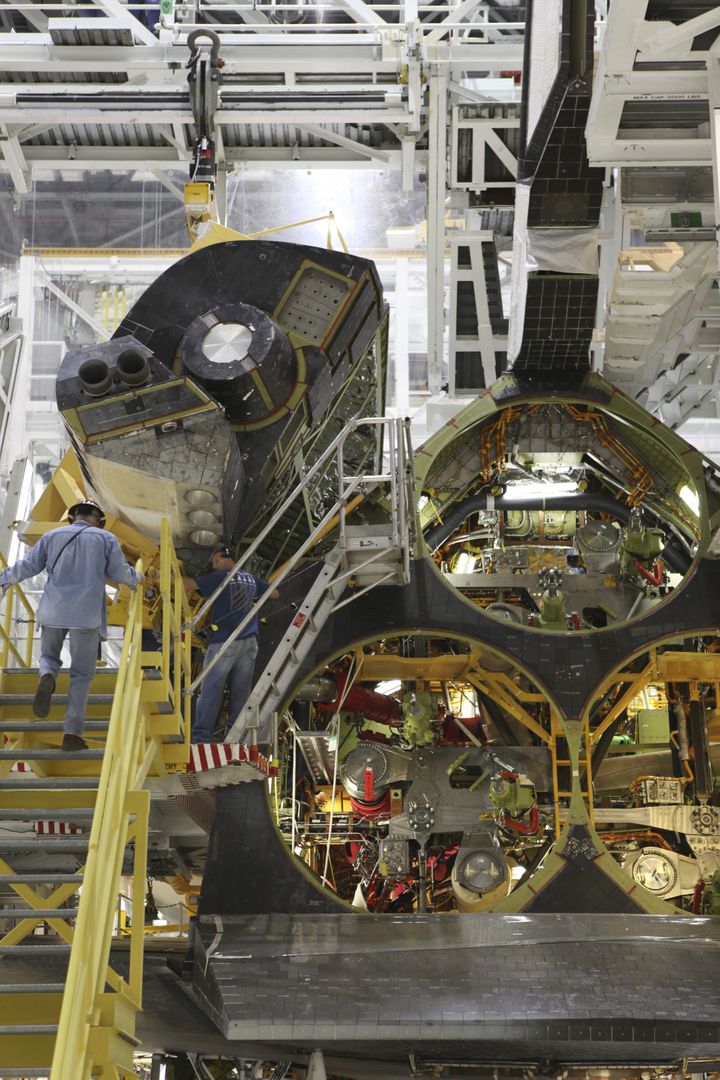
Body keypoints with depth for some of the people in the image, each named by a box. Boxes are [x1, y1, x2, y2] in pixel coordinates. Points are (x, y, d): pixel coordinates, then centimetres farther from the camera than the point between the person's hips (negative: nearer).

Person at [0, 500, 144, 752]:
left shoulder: (53, 535, 10)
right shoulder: (106, 539, 5)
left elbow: (28, 566, 8)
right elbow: (119, 573, 4)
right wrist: (137, 577, 25)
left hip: (53, 611, 2)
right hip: (86, 615, -1)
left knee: (49, 657, 22)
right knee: (82, 675, 7)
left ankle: (47, 679, -15)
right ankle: (72, 733, -2)